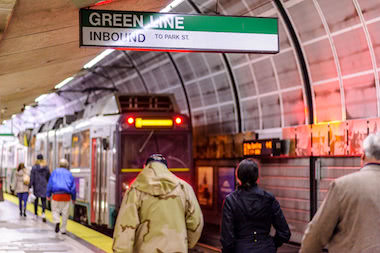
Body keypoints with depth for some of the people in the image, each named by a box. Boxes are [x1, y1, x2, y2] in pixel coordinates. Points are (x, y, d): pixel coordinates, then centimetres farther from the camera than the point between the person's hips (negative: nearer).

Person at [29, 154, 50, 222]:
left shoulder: (34, 167, -7)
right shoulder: (46, 167, 0)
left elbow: (32, 177, -9)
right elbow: (49, 177, 6)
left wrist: (30, 186, -8)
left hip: (36, 186, -1)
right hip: (44, 186, 1)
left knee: (36, 200, 14)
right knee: (43, 200, -1)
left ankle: (36, 214, 23)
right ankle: (43, 213, -24)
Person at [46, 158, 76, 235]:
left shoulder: (55, 172, 9)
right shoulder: (69, 174, 11)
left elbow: (50, 184, 4)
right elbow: (73, 187, 9)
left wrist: (48, 195, 9)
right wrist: (73, 198, 16)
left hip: (56, 195, -1)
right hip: (66, 196, 1)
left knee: (55, 210, 10)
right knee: (65, 213, 6)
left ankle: (57, 221, -18)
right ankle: (63, 230, 8)